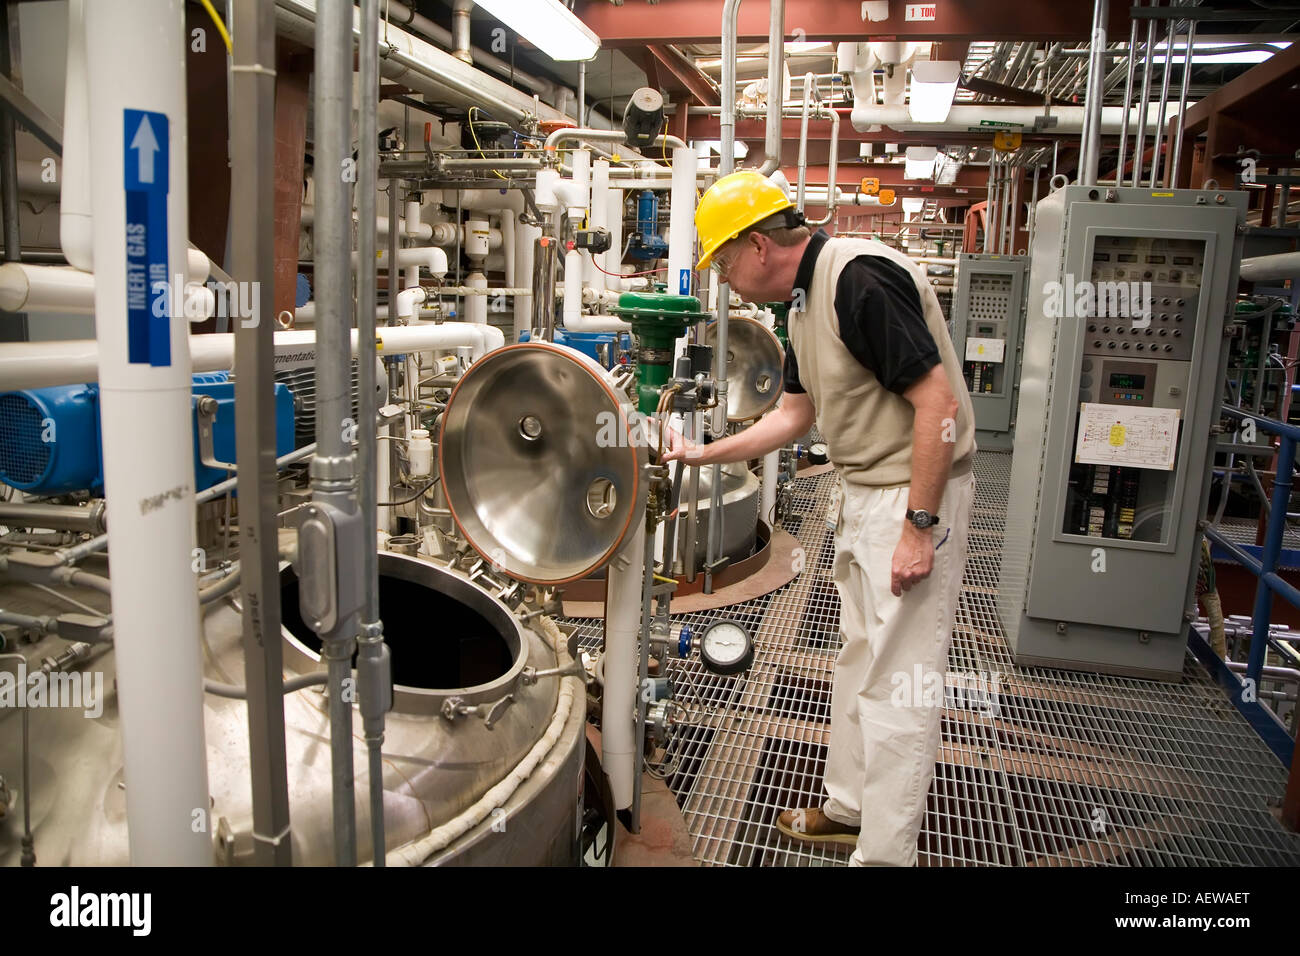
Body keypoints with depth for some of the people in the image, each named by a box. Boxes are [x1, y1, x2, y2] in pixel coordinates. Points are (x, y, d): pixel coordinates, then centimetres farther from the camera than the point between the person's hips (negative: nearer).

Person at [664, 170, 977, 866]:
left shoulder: (862, 278, -21)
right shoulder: (805, 302, 11)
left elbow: (938, 402, -24)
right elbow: (794, 415, 20)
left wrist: (918, 526, -23)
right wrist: (702, 454, 18)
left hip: (915, 494, -10)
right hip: (860, 490, 10)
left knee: (896, 683, -2)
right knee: (858, 660, 20)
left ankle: (883, 851, 12)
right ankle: (848, 808, 37)